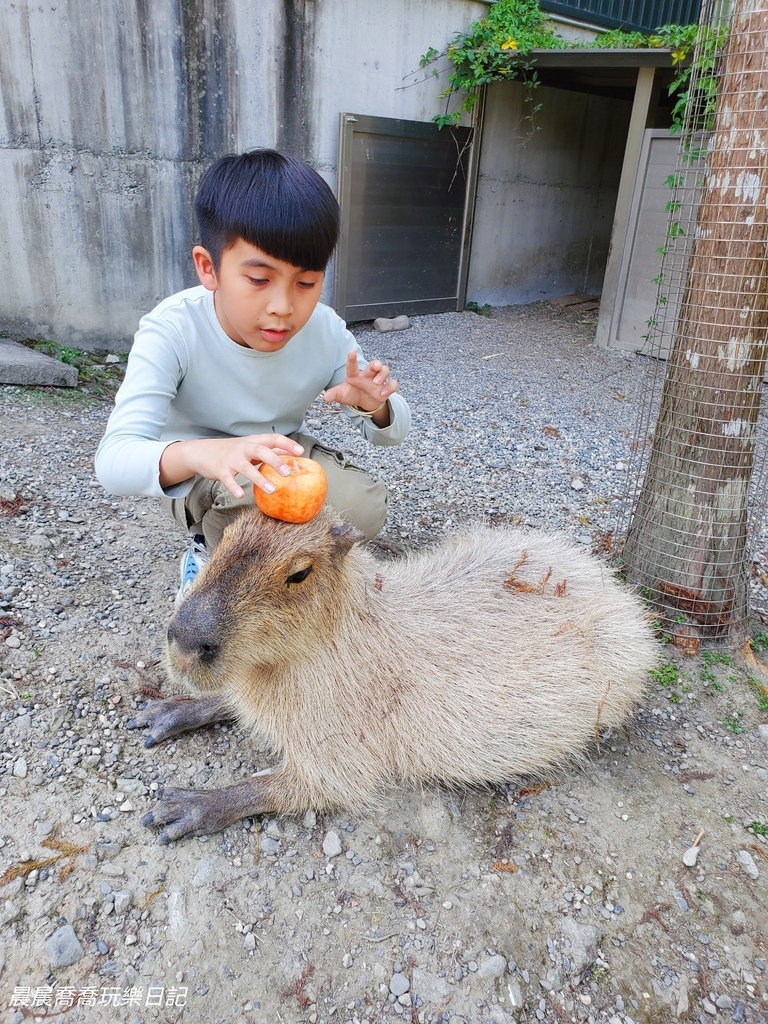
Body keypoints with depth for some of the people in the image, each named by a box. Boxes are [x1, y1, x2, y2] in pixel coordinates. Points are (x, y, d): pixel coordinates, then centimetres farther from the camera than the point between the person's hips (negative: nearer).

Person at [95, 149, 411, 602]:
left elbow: (395, 428, -10)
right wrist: (197, 454, -62)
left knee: (364, 509, -21)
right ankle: (211, 553, 1)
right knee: (248, 496, -35)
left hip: (283, 454, 3)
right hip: (193, 474, -3)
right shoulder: (173, 331, -29)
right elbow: (113, 461, -39)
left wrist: (374, 406, -35)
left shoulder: (327, 332, -19)